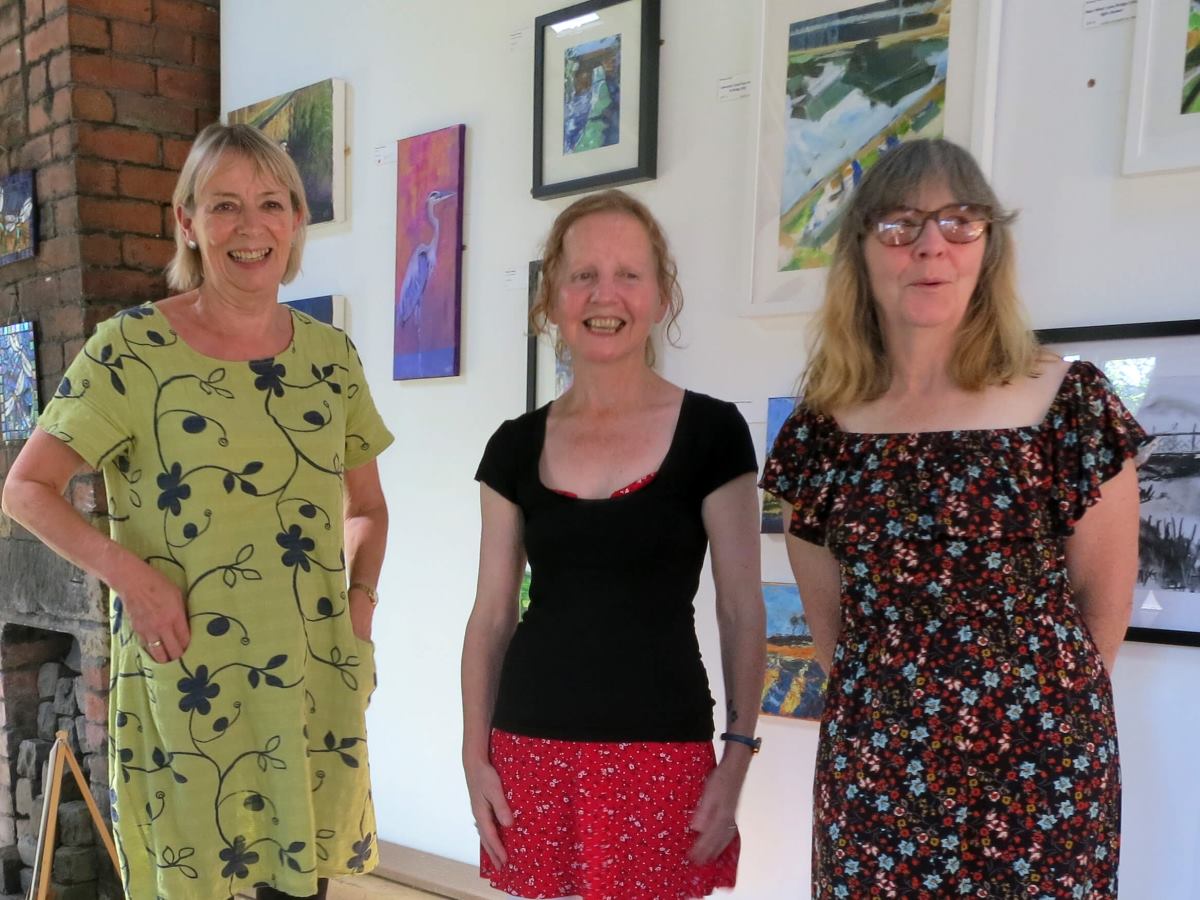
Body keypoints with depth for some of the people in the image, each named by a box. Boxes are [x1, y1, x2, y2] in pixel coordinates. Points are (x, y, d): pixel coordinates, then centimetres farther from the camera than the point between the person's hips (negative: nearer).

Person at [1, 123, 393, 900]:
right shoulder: (134, 348, -6)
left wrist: (360, 604, 1)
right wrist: (130, 575, -15)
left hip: (316, 684, 4)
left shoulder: (332, 355, 6)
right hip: (189, 684, -3)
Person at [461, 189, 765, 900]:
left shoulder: (712, 432, -5)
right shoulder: (517, 447, 4)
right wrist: (475, 755, 3)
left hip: (662, 755, -2)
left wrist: (737, 760, -6)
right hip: (531, 753, 3)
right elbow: (492, 616, 8)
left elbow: (742, 611, -2)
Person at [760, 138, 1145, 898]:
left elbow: (1102, 603, 1)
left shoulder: (1068, 404, -7)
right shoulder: (820, 432, -1)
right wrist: (902, 705, 14)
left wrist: (1036, 698, 11)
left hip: (1039, 768, -1)